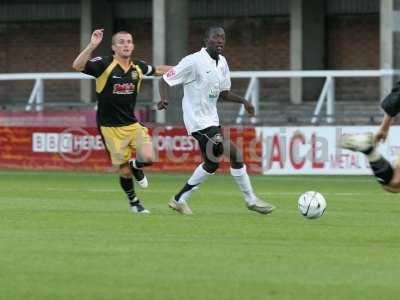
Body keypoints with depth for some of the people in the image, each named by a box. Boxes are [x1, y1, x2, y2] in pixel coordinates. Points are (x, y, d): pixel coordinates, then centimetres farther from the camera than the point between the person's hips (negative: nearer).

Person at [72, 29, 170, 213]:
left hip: (132, 124, 4)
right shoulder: (104, 65, -14)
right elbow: (77, 66, -29)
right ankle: (134, 202, 28)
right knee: (125, 171, -1)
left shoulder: (138, 67, 2)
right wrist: (92, 46, -41)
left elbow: (156, 70, 24)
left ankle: (136, 167, 21)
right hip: (111, 127, -4)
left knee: (148, 158, -17)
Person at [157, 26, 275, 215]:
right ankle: (251, 200, -2)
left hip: (211, 119, 9)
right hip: (199, 121, -9)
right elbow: (165, 80, -13)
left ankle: (180, 200, 29)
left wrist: (242, 101, 1)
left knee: (211, 164, 18)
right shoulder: (194, 61, -16)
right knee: (235, 154, -14)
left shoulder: (222, 62, 8)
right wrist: (164, 99, -30)